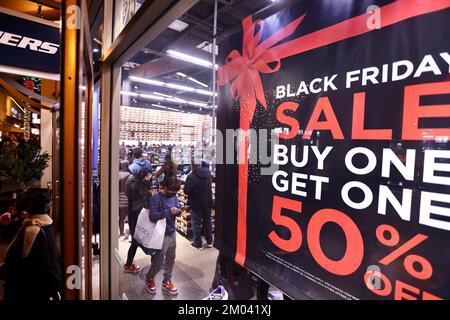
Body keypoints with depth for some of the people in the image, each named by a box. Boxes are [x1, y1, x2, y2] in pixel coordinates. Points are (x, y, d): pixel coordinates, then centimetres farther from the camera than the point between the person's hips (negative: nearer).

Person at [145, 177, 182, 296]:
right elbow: (152, 216, -24)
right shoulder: (156, 198, -17)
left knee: (170, 259, 14)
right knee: (158, 261, 8)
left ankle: (167, 282, 33)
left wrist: (179, 211, -16)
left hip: (172, 232, 6)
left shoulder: (174, 196, 0)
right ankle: (149, 279, 36)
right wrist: (169, 211, -29)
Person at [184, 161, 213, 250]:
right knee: (208, 221, 18)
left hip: (196, 204, -5)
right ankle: (209, 241, 31)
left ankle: (198, 244, 19)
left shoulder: (191, 176, -23)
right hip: (207, 202, 6)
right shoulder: (208, 173, -3)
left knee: (196, 224, 9)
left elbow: (186, 191, -18)